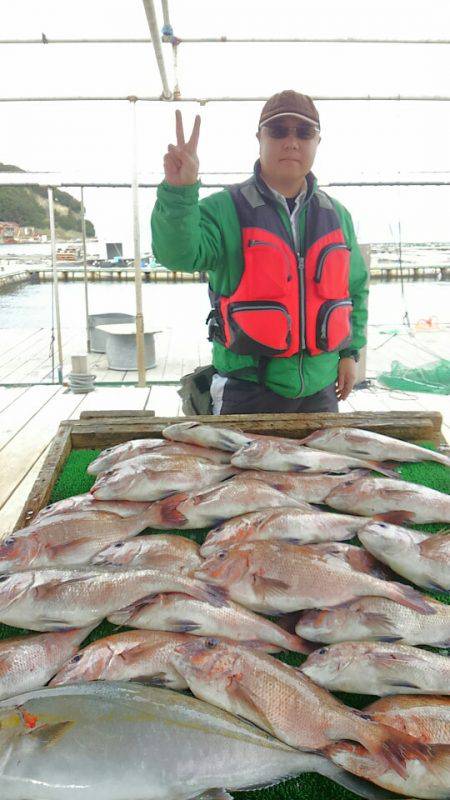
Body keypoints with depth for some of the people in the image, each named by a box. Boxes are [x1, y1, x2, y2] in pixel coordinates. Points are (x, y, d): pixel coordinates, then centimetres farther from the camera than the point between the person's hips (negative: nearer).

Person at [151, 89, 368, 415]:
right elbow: (179, 253, -23)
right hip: (247, 389, -4)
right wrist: (179, 192, -38)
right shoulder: (225, 209, -6)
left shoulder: (336, 215, 9)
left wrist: (350, 352, 10)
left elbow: (356, 287, 17)